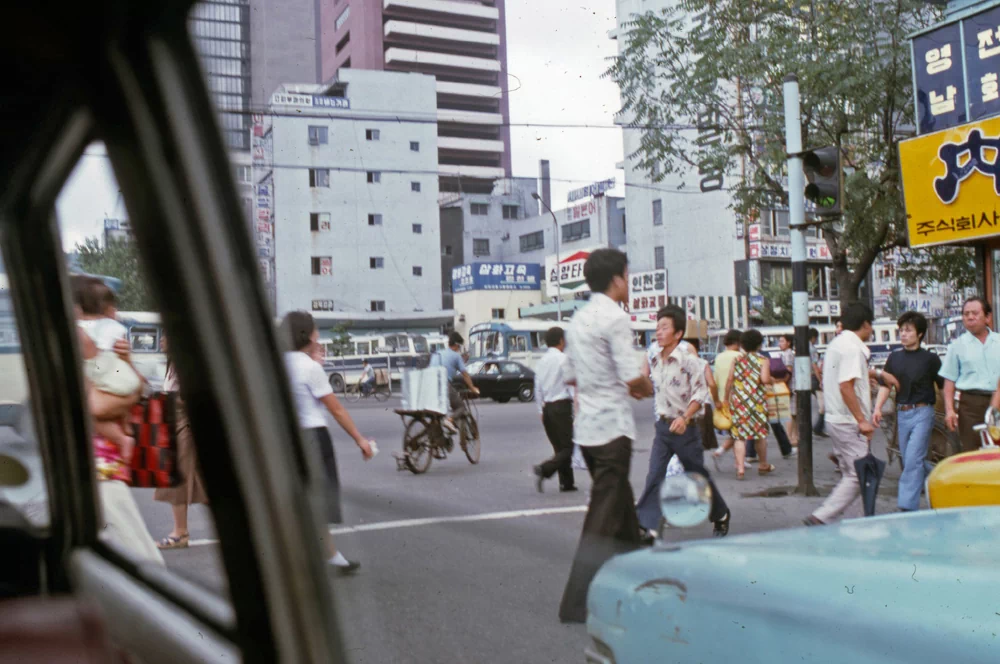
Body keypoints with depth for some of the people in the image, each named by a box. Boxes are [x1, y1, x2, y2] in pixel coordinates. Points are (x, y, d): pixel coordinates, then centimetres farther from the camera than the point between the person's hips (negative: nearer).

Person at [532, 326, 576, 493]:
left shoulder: (541, 361, 10)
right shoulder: (563, 359, -9)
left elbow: (538, 388, 13)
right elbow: (571, 384, -13)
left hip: (547, 406, 7)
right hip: (562, 406, -7)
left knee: (559, 446, 14)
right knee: (568, 447, -4)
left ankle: (566, 483, 17)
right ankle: (544, 469, -22)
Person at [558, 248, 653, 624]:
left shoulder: (579, 319, 13)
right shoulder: (615, 318, -13)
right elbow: (634, 378, -19)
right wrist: (647, 389, 3)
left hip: (586, 426, 9)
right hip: (611, 427, -9)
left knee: (620, 505, 21)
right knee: (604, 517, -4)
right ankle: (578, 603, -2)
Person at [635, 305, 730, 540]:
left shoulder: (689, 361, -13)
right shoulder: (656, 362, 5)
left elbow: (701, 393, -17)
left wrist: (684, 417, -27)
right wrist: (662, 418, 12)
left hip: (685, 428, -5)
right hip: (662, 426, 5)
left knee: (698, 476, 10)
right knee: (654, 476, -7)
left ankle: (721, 516, 34)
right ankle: (646, 525, -9)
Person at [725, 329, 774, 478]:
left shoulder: (737, 360, 6)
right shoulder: (763, 360, -1)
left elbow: (730, 380, 3)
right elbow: (765, 379, -16)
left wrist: (726, 398, 12)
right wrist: (772, 380, 6)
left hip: (738, 400, 1)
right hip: (757, 401, -1)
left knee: (739, 434, 1)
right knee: (761, 433, 14)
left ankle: (740, 468, -9)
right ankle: (764, 465, 28)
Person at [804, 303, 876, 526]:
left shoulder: (835, 344, 15)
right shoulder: (853, 348, -15)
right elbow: (845, 386, -23)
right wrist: (862, 420, -21)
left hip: (835, 418, 10)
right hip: (849, 422, -10)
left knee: (850, 475, 14)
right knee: (858, 477, -7)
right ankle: (821, 518, -10)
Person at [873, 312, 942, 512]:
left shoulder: (930, 359, -4)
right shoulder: (894, 358, 9)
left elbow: (945, 386, -1)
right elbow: (886, 384, 8)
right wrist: (878, 408, -4)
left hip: (922, 413, -5)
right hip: (902, 413, 5)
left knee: (913, 460, -11)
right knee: (910, 461, 12)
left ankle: (907, 507, -9)